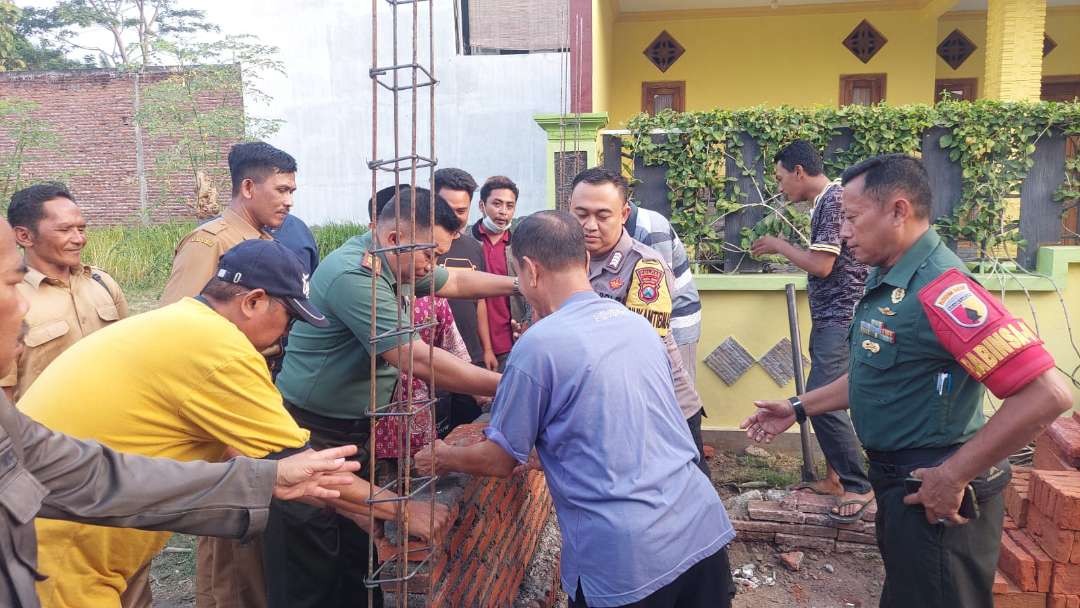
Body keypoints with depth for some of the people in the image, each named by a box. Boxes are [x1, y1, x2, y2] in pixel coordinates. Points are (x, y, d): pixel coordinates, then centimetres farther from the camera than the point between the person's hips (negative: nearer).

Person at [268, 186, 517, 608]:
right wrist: (505, 386, -24)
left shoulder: (395, 263, 4)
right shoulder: (354, 275, -26)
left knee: (359, 556, 16)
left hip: (354, 430, 9)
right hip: (312, 436, -9)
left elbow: (456, 282, 21)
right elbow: (416, 360, -30)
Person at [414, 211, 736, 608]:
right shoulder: (638, 323, 9)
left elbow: (500, 460, -2)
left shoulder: (538, 345, -12)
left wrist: (441, 459, 17)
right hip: (703, 527, 7)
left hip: (627, 558, -6)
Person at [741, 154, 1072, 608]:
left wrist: (953, 477, -25)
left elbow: (1048, 395, -31)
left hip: (934, 494, -9)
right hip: (899, 482, 10)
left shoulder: (939, 288, -26)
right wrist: (799, 408, 13)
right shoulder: (886, 281, 5)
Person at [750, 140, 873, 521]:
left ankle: (858, 486, 1)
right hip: (829, 318, 10)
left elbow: (822, 265, -19)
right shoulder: (825, 202, 15)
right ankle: (837, 477, 22)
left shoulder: (835, 199, -15)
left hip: (840, 318, -10)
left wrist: (779, 245, -8)